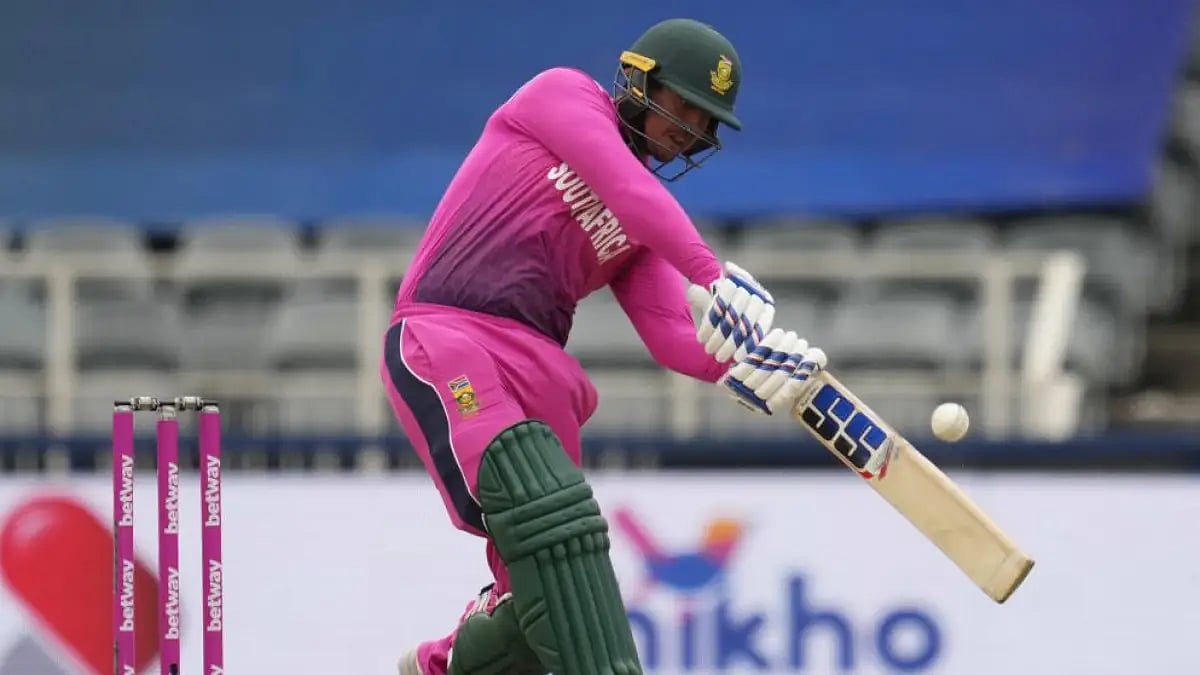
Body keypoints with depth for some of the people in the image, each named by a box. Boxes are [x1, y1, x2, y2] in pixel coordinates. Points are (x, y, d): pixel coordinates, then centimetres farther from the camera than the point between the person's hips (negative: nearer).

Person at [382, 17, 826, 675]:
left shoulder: (648, 227, 21)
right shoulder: (563, 95, 5)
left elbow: (674, 338, 8)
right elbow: (625, 188, -13)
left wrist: (748, 363, -13)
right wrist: (713, 276, -25)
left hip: (537, 370, 7)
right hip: (442, 333, -7)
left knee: (542, 594, 4)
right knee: (542, 500, -31)